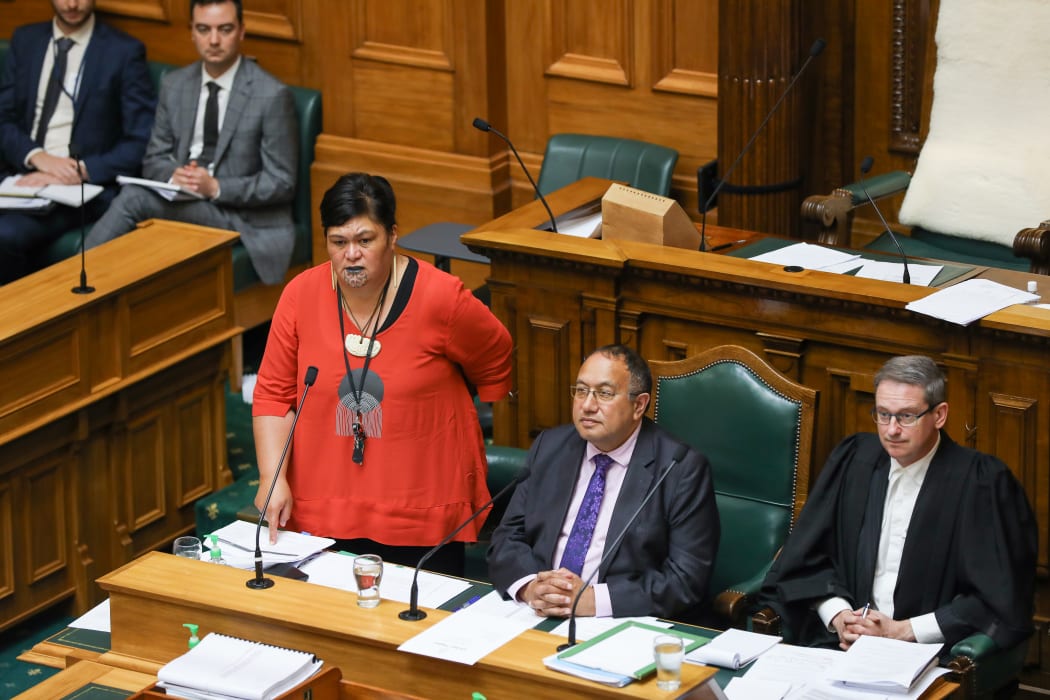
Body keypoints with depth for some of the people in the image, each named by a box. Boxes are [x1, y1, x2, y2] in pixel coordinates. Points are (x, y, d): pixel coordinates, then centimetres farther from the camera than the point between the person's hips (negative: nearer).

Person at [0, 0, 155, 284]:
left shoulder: (124, 52, 0)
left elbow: (141, 144, -4)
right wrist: (37, 156, -11)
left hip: (85, 186, -4)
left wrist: (79, 171, -17)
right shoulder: (25, 40, 14)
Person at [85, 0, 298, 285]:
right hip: (183, 200, 5)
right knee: (133, 195, -29)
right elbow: (154, 160, 11)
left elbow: (281, 184, -8)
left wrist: (216, 187, -21)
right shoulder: (174, 85, 8)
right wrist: (173, 175, -14)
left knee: (134, 198, -29)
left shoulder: (272, 95, -9)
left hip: (241, 214, -5)